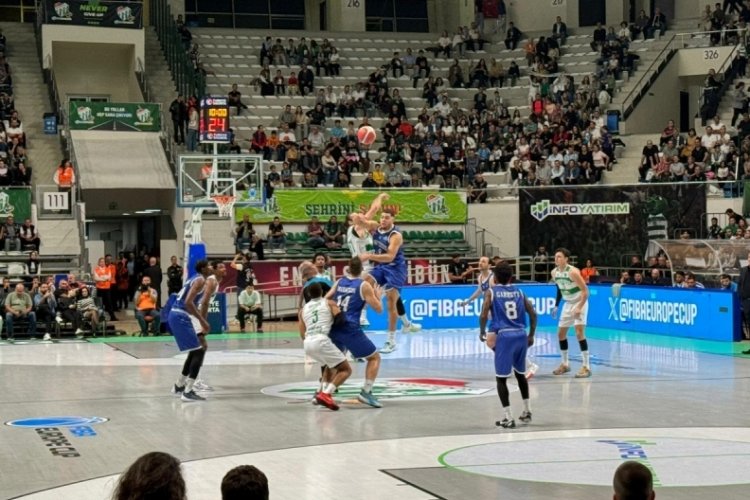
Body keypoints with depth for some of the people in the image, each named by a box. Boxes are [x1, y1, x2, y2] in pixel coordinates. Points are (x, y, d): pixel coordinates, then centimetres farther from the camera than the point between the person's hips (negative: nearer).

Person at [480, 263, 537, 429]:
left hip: (504, 336, -5)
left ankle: (508, 418, -2)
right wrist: (531, 335, 18)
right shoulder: (518, 292, 14)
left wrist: (482, 333, 9)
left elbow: (483, 316, -7)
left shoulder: (492, 292, 3)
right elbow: (533, 314, 10)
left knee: (501, 378, 3)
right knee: (520, 374, 24)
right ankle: (527, 411, 31)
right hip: (521, 335, 5)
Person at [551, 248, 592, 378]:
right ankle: (565, 364, 25)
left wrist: (579, 308, -30)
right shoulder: (554, 272, -3)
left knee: (579, 332, -17)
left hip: (579, 302, -8)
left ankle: (586, 367, -14)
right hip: (568, 303, 8)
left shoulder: (573, 272, -25)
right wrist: (556, 306, 11)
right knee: (561, 333, 9)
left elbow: (585, 291, -24)